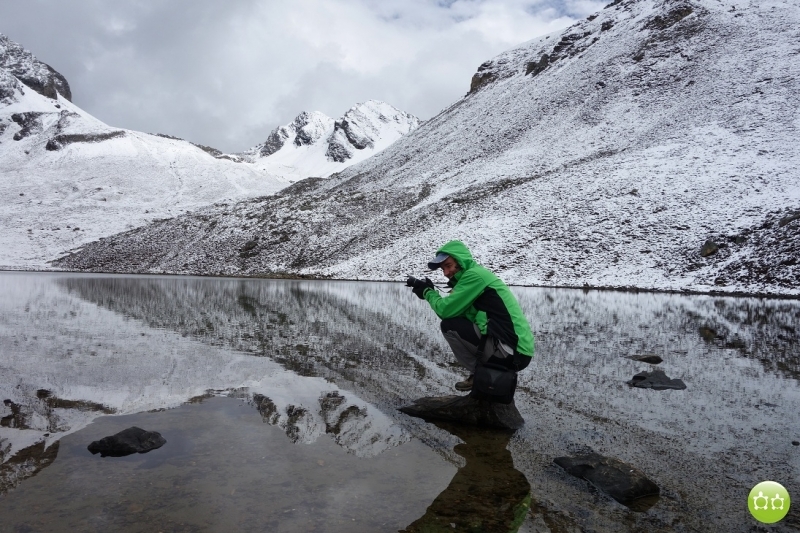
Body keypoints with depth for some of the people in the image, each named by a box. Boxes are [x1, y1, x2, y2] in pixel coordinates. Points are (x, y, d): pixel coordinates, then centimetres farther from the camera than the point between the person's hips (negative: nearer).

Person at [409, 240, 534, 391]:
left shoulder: (475, 274, -10)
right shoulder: (477, 275, 19)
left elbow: (446, 310, -14)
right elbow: (453, 313, 17)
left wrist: (427, 292, 5)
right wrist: (430, 291, 8)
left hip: (512, 352, -10)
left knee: (449, 326, -8)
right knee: (457, 323, 25)